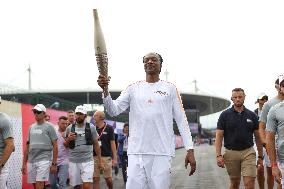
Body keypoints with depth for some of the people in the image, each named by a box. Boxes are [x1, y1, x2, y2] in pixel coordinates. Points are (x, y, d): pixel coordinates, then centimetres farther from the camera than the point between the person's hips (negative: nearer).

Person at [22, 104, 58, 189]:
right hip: (31, 161, 6)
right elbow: (27, 146, 18)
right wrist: (24, 163, 14)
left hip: (44, 160, -6)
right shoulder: (31, 127, 15)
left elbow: (55, 146, -2)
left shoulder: (49, 127, 0)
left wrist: (54, 163, -7)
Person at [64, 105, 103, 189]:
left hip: (87, 161, -2)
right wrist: (68, 139, -7)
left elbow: (96, 145, 8)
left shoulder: (91, 127, 2)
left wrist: (100, 161, 7)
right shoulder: (69, 128, 6)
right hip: (73, 162, 2)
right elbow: (65, 145, 15)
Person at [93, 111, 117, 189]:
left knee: (108, 179, 3)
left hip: (106, 157, -2)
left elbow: (112, 143, -1)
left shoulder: (109, 128, -1)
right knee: (95, 179, 1)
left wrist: (115, 158, -6)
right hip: (94, 157, 3)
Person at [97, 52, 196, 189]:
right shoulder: (133, 89, 12)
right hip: (136, 152, 1)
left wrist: (190, 149, -1)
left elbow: (181, 120, 6)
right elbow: (113, 111, 4)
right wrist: (105, 90, -14)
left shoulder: (170, 89, 8)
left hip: (162, 152, -1)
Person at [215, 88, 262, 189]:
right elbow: (219, 136, -4)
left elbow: (257, 136, 10)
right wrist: (218, 155, -14)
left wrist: (261, 155, 7)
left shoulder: (252, 115, 4)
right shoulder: (225, 115, -1)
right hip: (231, 153, 0)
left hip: (248, 152, 0)